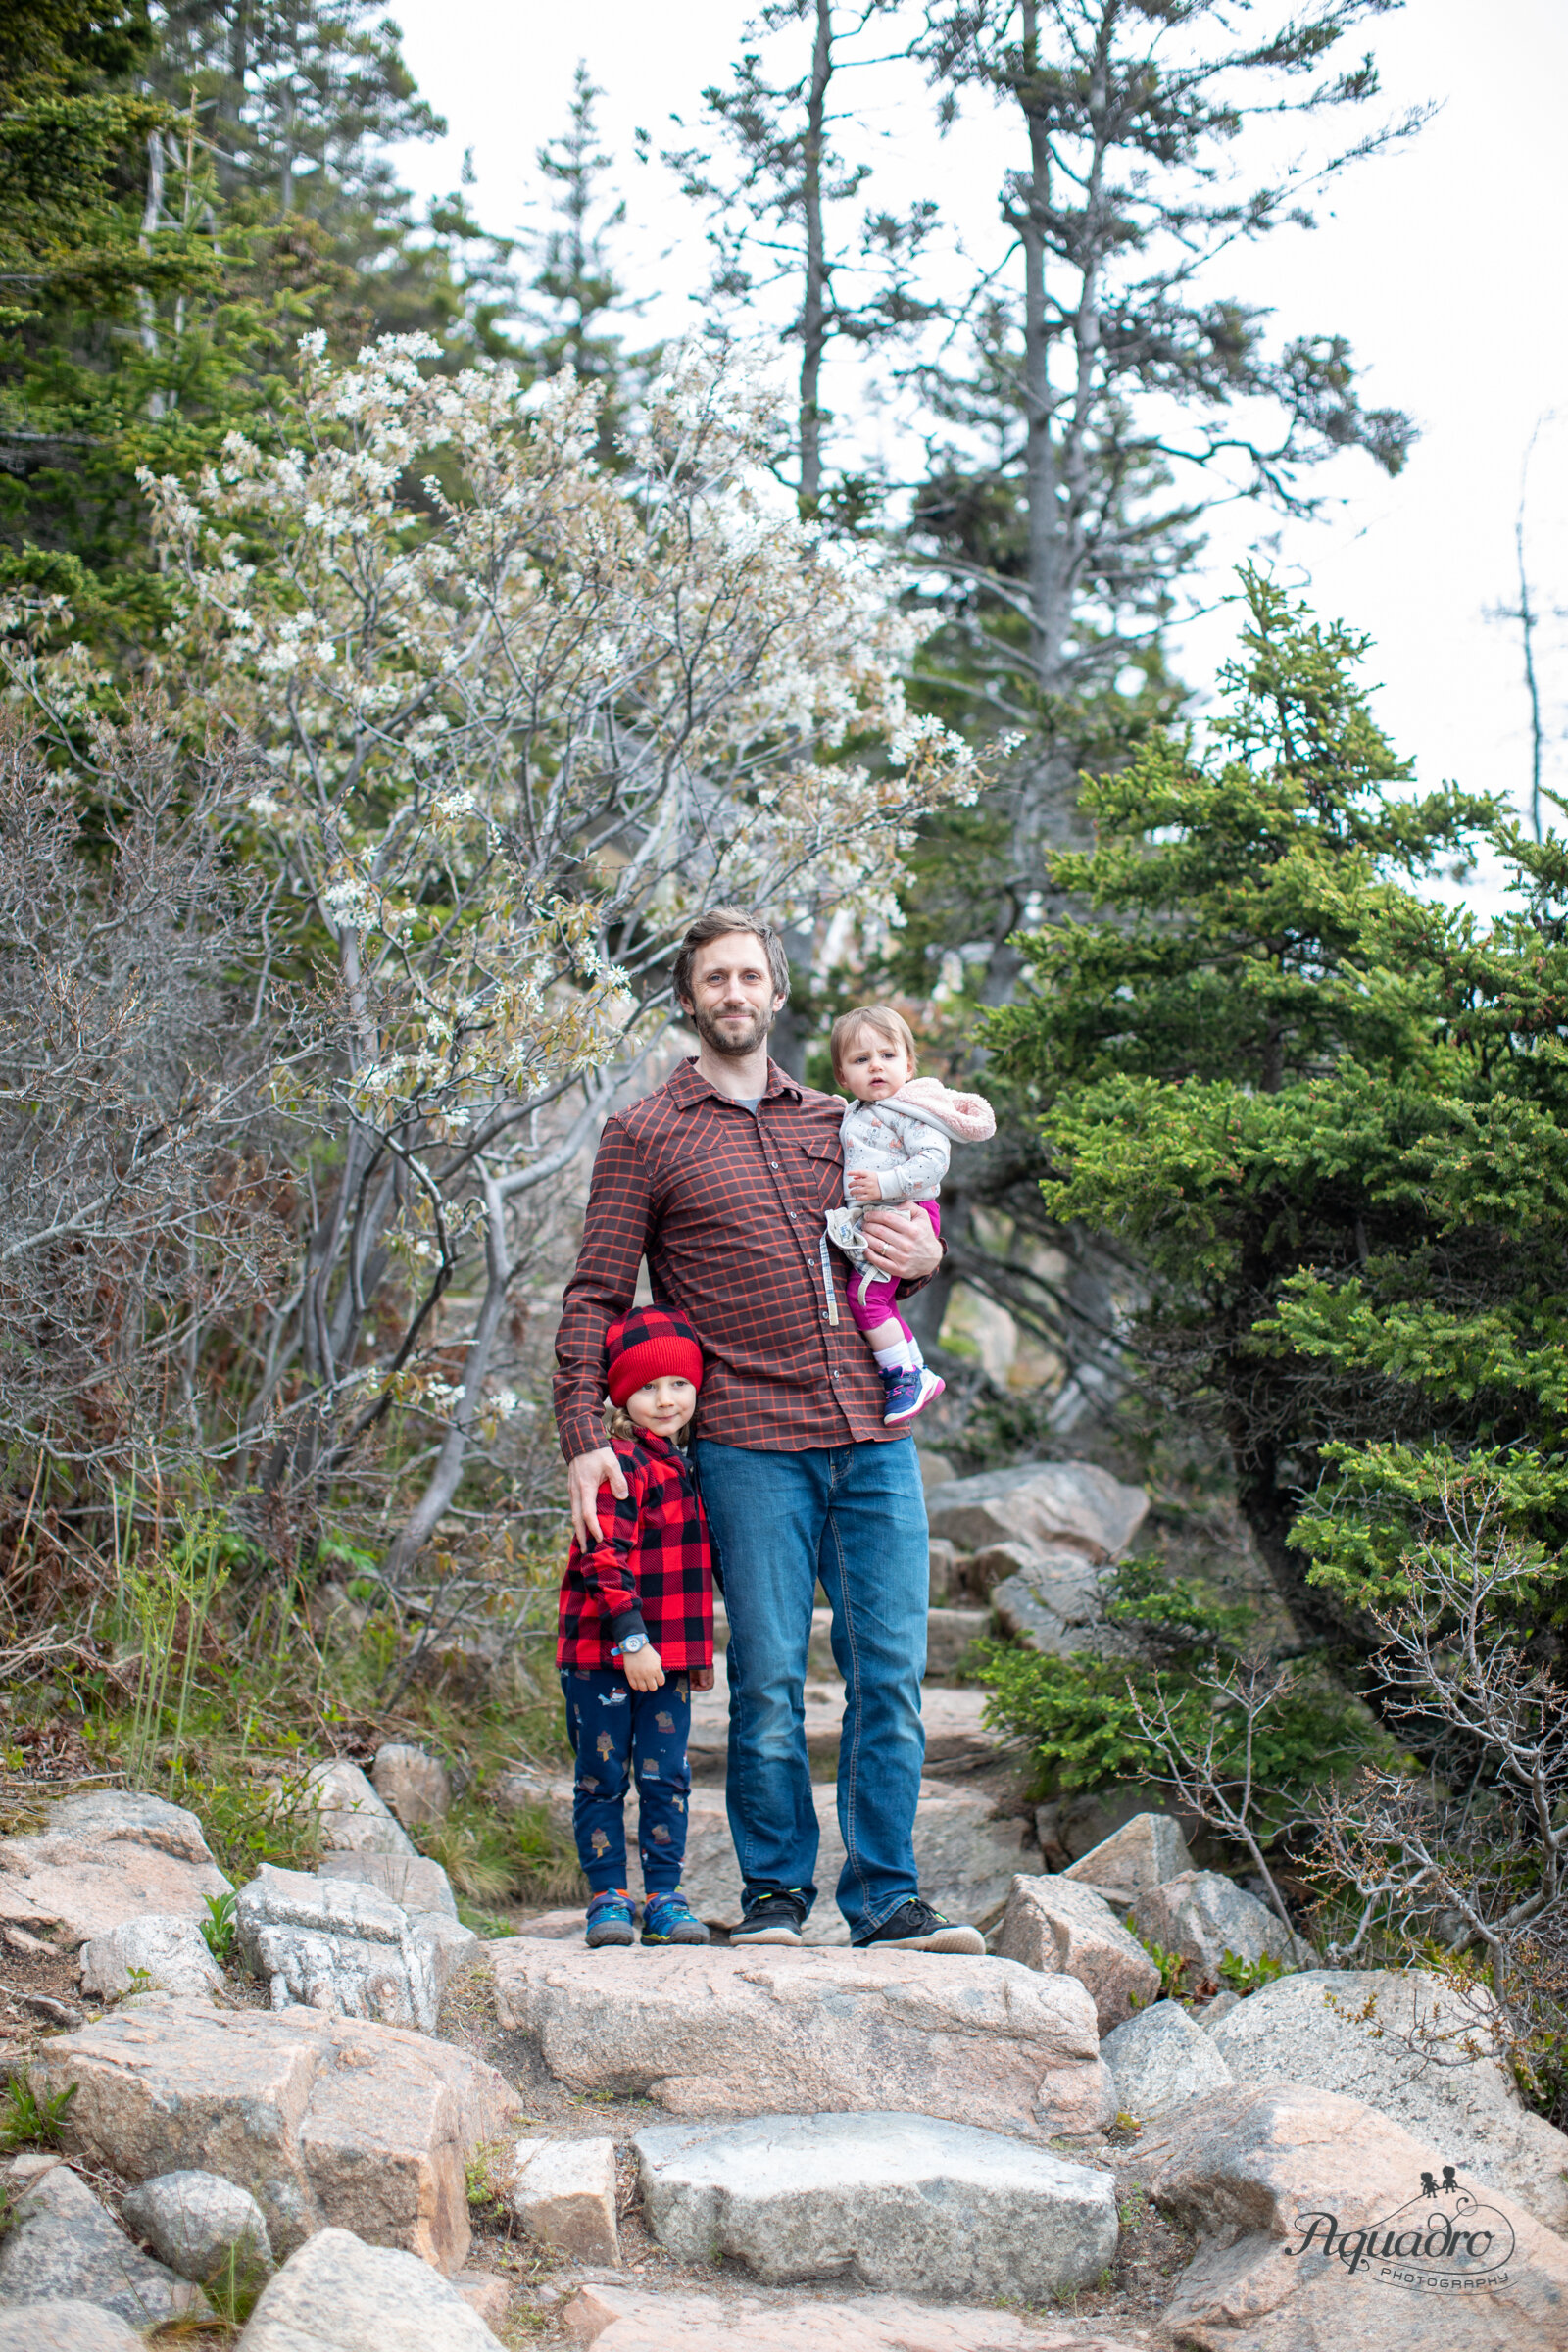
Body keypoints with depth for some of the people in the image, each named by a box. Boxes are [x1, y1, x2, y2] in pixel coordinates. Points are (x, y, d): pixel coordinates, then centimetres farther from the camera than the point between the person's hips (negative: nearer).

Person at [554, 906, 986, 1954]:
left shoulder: (834, 1120, 18)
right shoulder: (647, 1132, 6)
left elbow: (899, 1234, 30)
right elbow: (596, 1295, 3)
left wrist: (925, 1256, 5)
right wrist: (583, 1436, -7)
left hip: (875, 1440, 4)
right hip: (751, 1447, -4)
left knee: (892, 1674, 1)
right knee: (768, 1682, -2)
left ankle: (887, 1898, 9)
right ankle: (775, 1893, 13)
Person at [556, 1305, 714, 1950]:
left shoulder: (684, 1466, 14)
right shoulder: (617, 1463, -11)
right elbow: (603, 1557, -18)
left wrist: (698, 1651, 21)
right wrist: (632, 1640, -23)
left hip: (668, 1653, 7)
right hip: (601, 1653, -7)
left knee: (665, 1775, 6)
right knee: (603, 1777, 3)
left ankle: (663, 1896, 12)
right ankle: (608, 1895, 10)